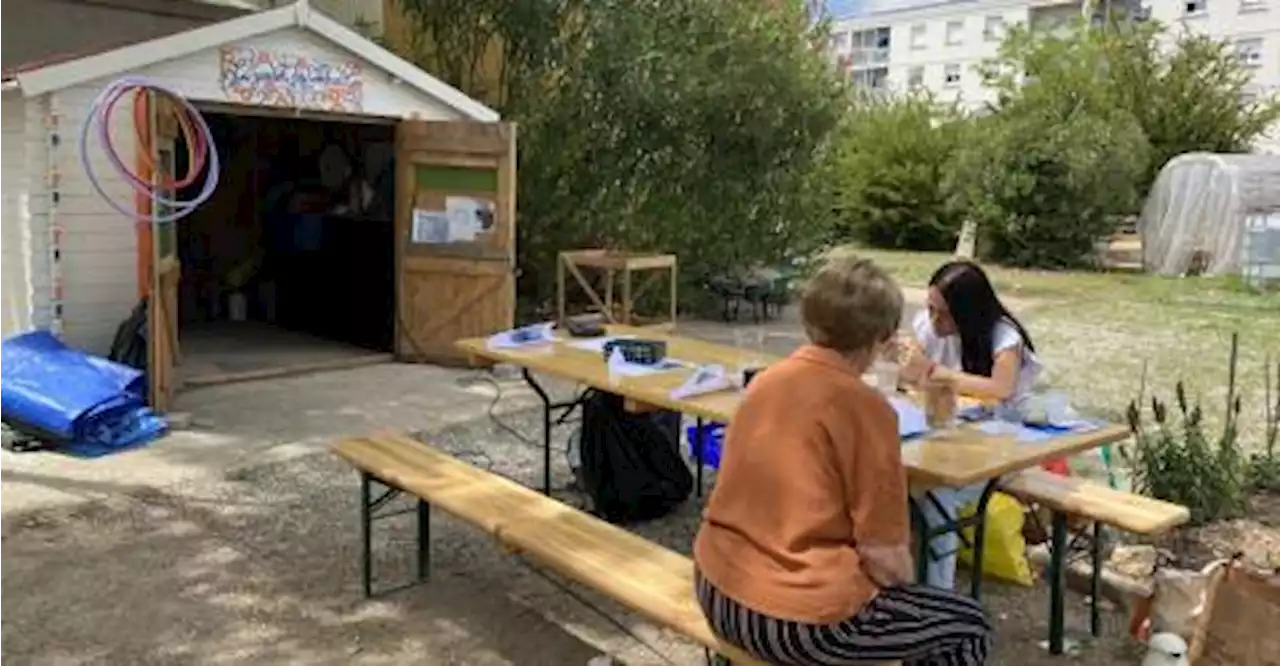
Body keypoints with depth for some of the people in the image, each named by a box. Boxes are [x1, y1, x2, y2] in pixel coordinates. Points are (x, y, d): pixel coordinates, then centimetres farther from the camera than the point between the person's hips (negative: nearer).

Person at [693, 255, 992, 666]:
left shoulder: (766, 380, 6)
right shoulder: (865, 407, -15)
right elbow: (884, 555, -12)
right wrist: (904, 595, 8)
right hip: (801, 618, -8)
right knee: (968, 627, 13)